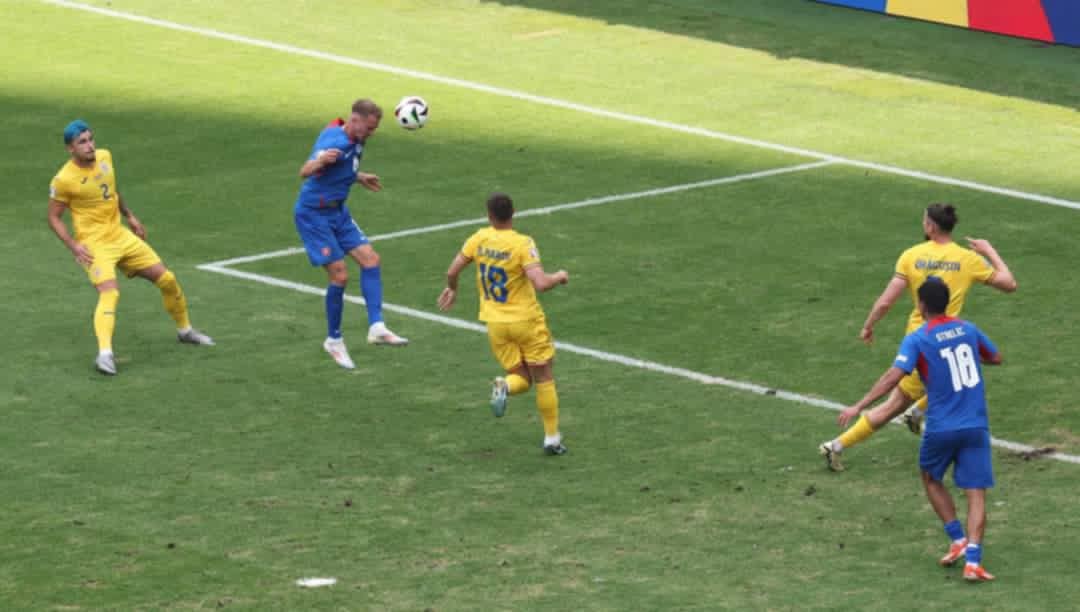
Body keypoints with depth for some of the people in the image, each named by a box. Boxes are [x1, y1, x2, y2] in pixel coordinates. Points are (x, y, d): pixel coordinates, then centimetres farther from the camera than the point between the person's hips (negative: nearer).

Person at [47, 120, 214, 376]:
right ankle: (104, 355, -37)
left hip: (120, 236, 7)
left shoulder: (104, 157, 1)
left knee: (167, 279, 9)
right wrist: (74, 246, -17)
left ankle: (185, 330, 31)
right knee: (109, 292, -30)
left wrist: (129, 216, 19)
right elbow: (54, 217, -7)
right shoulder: (63, 180, -18)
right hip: (94, 244, -7)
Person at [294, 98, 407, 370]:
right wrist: (321, 161, -60)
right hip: (313, 214, -9)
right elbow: (305, 171, -39)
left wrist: (359, 178, 35)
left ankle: (376, 327, -6)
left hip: (337, 211, 9)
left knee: (370, 258, -4)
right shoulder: (334, 141, -25)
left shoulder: (355, 141, 2)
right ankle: (334, 340, 8)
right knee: (339, 275, -9)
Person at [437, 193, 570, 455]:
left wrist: (452, 289, 23)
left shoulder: (479, 239, -5)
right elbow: (541, 283, -27)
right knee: (543, 378, 12)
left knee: (521, 378, 15)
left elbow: (451, 272, 1)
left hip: (495, 323, 4)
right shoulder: (522, 244, -19)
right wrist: (559, 276, -7)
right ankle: (552, 439, 12)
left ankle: (503, 387, -21)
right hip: (526, 320, -4)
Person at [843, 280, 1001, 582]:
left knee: (931, 479, 25)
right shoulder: (968, 329, 6)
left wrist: (859, 405, -18)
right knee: (975, 493, 0)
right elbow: (995, 358, 21)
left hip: (941, 427, -2)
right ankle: (973, 561, -12)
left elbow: (893, 376, -20)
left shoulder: (916, 340, -8)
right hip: (976, 425, 2)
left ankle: (958, 540, 18)